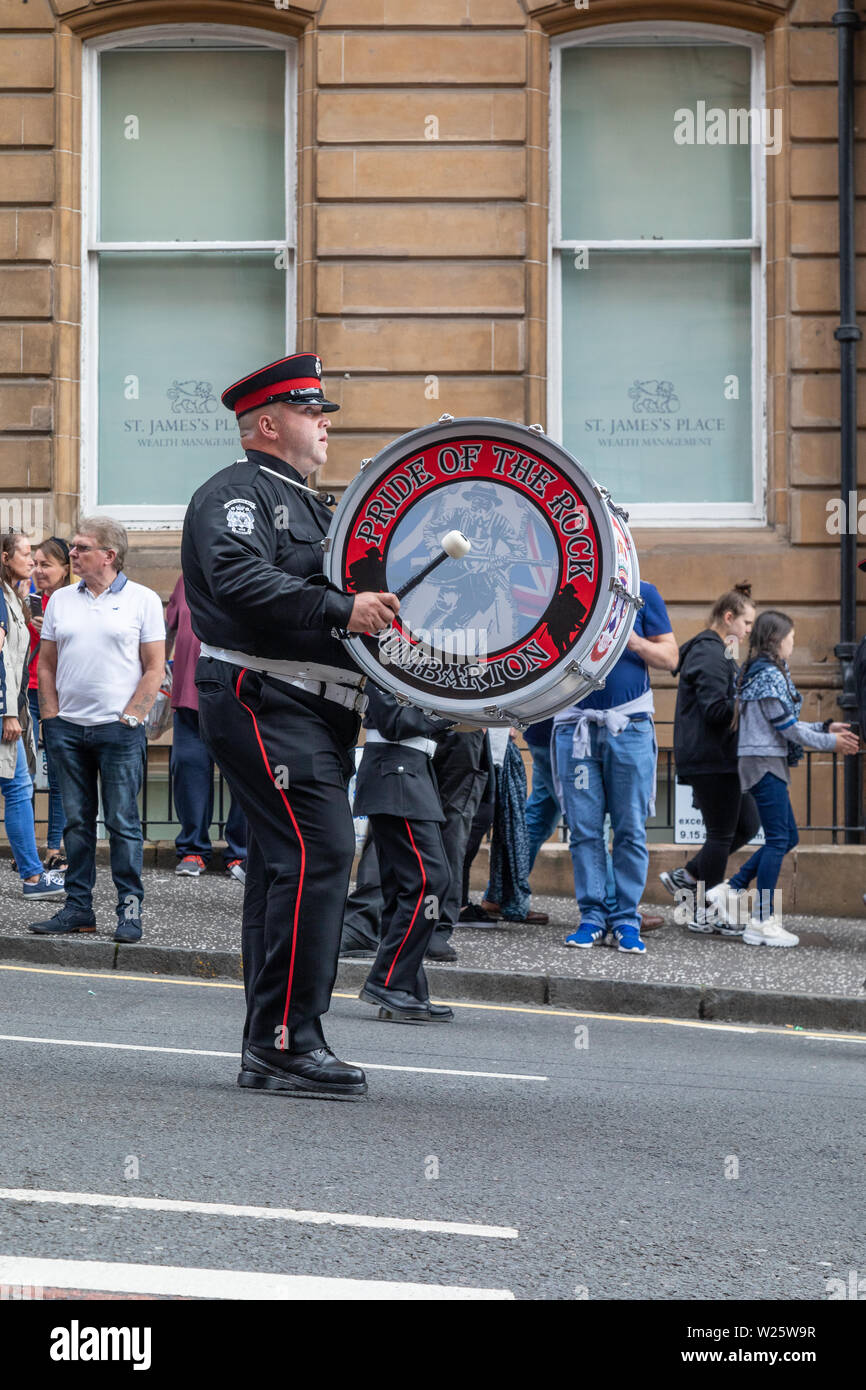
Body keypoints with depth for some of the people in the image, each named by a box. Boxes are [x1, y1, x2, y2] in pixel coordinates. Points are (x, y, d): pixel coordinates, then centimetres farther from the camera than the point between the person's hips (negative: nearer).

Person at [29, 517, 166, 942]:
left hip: (119, 730, -4)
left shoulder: (142, 600, 0)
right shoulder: (61, 599, 11)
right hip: (67, 729, 4)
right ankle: (78, 907, 14)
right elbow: (46, 663, 14)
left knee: (123, 823, -3)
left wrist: (129, 717, -9)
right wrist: (51, 717, 5)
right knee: (76, 822, 8)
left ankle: (130, 910, 2)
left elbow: (154, 667, -2)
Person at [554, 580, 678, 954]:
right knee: (583, 828, 1)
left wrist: (633, 641, -10)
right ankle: (592, 915, 8)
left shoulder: (642, 593, 6)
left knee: (631, 830, 0)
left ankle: (626, 919, 5)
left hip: (629, 725, -1)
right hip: (575, 723, 1)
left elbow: (670, 657, 7)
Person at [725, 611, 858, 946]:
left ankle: (735, 888, 15)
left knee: (787, 837, 13)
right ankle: (762, 922, -6)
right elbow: (786, 726, -15)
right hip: (765, 762, -10)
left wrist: (826, 728, 17)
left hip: (764, 763, 10)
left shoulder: (755, 673, 16)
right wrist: (830, 742, -5)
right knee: (778, 839, -7)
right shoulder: (770, 675, -14)